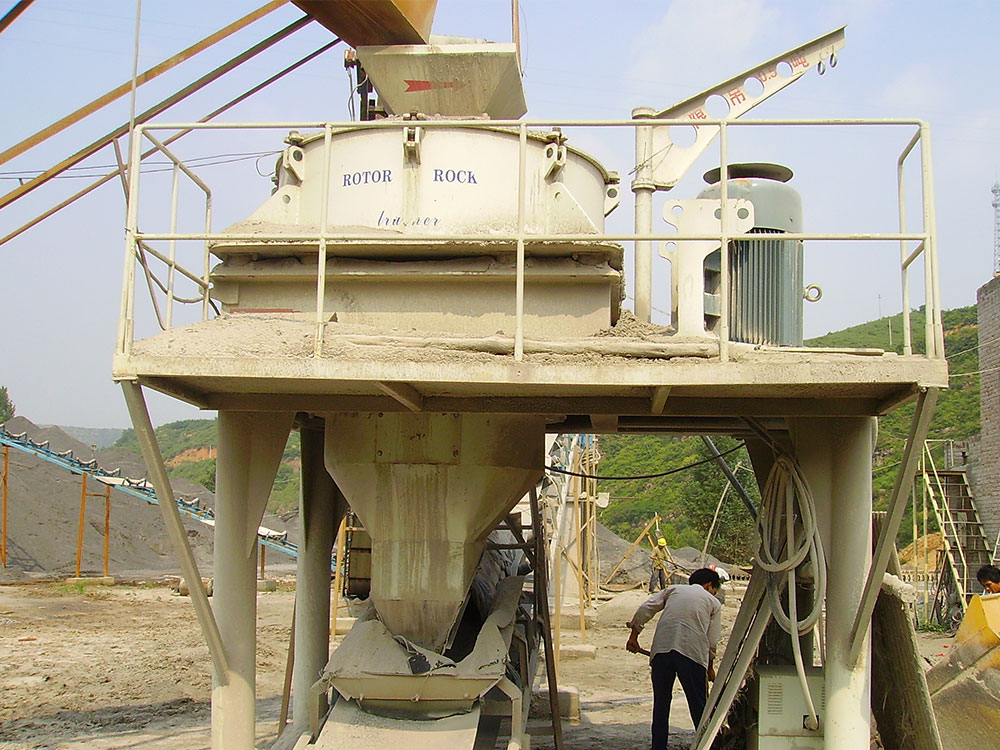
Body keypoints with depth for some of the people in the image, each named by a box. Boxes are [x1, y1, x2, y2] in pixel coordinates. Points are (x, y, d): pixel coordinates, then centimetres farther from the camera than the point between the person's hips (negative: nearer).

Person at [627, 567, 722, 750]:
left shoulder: (673, 590, 24)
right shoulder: (714, 602, 20)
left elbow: (645, 608, 10)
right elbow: (712, 641, 13)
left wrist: (634, 636, 13)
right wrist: (710, 667, 26)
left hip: (661, 648, 2)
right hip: (692, 652, -2)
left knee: (661, 703, 14)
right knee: (699, 707, 8)